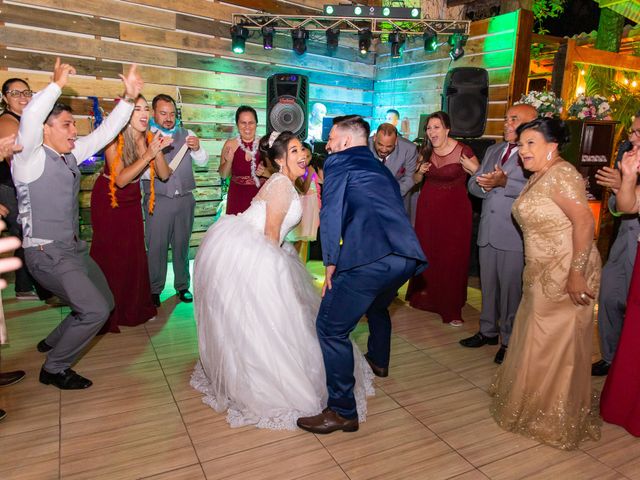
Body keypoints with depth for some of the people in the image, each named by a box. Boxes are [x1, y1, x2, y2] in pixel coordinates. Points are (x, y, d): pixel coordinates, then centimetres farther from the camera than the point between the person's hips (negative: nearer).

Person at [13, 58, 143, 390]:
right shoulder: (30, 158, -12)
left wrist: (128, 98, -2)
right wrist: (57, 84, -26)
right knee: (95, 310, -14)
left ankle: (53, 342, 37)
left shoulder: (70, 154, 9)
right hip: (47, 253, -8)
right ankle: (54, 369, 8)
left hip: (73, 248, 9)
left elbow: (105, 132, 7)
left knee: (104, 303, 15)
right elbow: (29, 120, -32)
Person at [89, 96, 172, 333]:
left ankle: (134, 308, 24)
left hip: (132, 201, 4)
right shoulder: (114, 140, -24)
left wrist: (158, 150, -32)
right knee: (109, 254, 3)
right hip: (108, 200, -4)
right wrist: (148, 155, -39)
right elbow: (120, 179, -31)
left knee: (134, 252, 7)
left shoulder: (149, 138, -11)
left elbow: (164, 175, -15)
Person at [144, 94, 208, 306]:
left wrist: (197, 148, -16)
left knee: (182, 244, 11)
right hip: (158, 200, -3)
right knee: (156, 246, 1)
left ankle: (182, 286, 23)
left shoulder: (187, 135, 11)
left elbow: (203, 161, 5)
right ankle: (154, 289, 15)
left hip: (185, 199, 3)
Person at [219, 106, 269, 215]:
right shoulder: (230, 145, -1)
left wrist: (265, 172, -16)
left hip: (260, 196, -1)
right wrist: (228, 161, -12)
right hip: (237, 197, 1)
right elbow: (223, 175, 4)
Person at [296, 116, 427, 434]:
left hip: (368, 257, -9)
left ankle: (342, 411, 5)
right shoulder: (381, 168, 31)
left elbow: (331, 214, -3)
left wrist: (330, 265, 1)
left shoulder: (339, 161, 9)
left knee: (331, 328, 0)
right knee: (377, 306, 36)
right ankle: (378, 361, 58)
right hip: (408, 256, 9)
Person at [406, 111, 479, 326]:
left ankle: (451, 308, 10)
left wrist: (474, 169, -26)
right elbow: (416, 180, 14)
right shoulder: (426, 151, 1)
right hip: (428, 205, 4)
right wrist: (420, 171, -6)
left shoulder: (463, 151, -14)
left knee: (453, 256, -1)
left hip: (455, 208, -4)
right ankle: (425, 296, 32)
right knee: (427, 252, 12)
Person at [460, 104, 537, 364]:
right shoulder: (493, 150, 16)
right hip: (487, 231, 7)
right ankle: (488, 331, 34)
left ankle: (510, 340, 20)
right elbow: (473, 184, 11)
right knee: (488, 286, 18)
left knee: (511, 289, 3)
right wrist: (485, 185, -10)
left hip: (515, 235, -7)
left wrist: (504, 182, -28)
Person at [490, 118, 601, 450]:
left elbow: (584, 221, -23)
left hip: (565, 275, -9)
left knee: (555, 346, 5)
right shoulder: (537, 177, 13)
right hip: (543, 274, 9)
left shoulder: (560, 174, -15)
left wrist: (576, 273, -26)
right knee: (535, 340, 18)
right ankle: (535, 405, 38)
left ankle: (556, 422, 25)